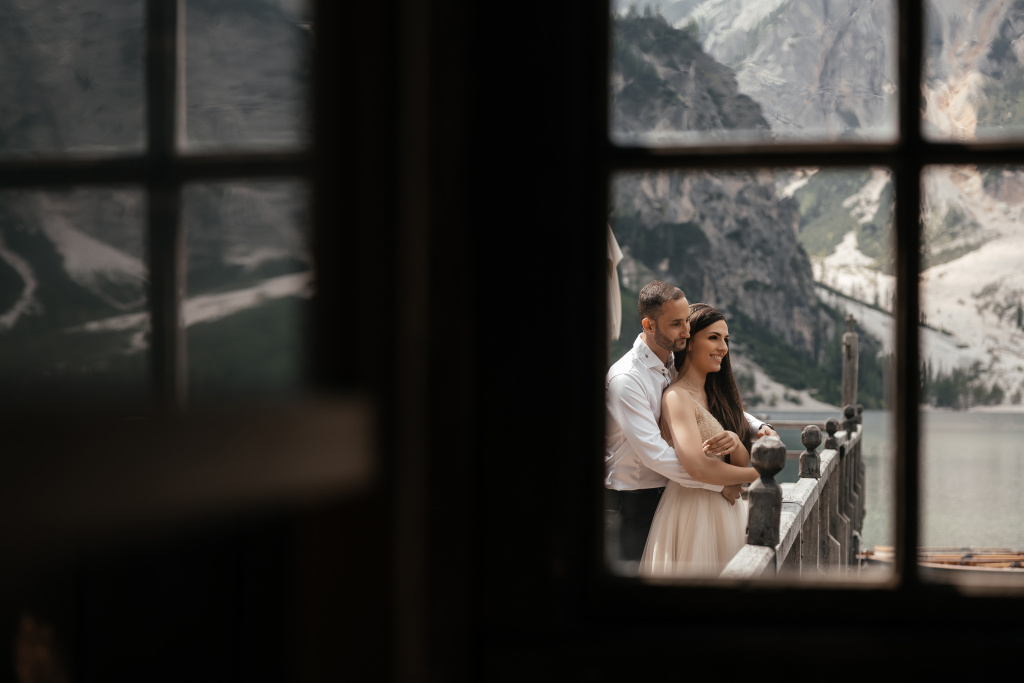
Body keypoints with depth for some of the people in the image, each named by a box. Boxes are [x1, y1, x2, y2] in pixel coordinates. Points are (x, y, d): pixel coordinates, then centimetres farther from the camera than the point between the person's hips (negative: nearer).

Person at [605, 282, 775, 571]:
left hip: (667, 492, 8)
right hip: (629, 502, -8)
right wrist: (719, 483, -21)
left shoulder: (676, 366, 5)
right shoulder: (626, 379, -21)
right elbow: (654, 453, -25)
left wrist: (757, 427, -1)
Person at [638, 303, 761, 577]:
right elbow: (698, 467, -23)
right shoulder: (678, 397, -13)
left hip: (725, 511, 8)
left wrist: (735, 442, -18)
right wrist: (758, 475, -9)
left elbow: (742, 461, 7)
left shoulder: (713, 395, 14)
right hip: (692, 511, -8)